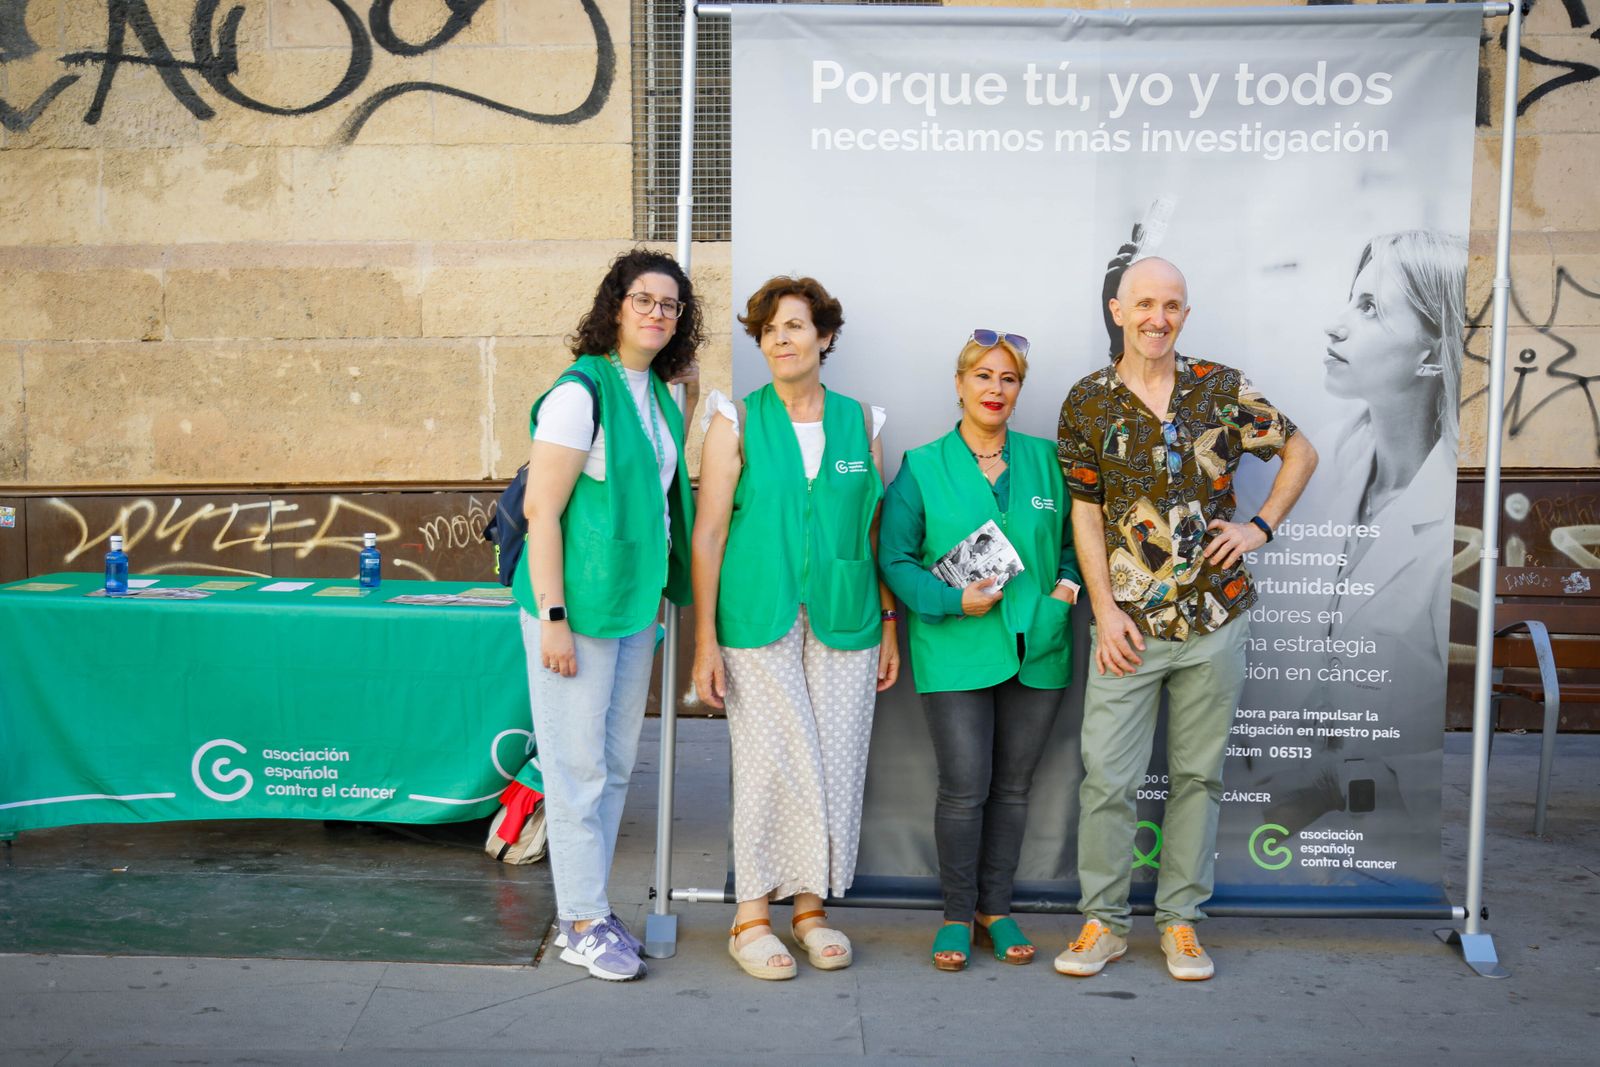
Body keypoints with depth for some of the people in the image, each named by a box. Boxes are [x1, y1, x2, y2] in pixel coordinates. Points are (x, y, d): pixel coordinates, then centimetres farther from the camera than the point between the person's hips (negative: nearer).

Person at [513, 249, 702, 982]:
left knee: (616, 764, 14)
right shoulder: (582, 390, -14)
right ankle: (582, 925, 14)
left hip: (637, 601, 8)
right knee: (579, 768, 1)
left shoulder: (661, 394, 9)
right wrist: (553, 617, -18)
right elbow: (542, 510, -16)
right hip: (578, 601, -8)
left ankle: (588, 909, 27)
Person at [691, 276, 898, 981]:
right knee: (771, 761, -2)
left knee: (836, 761, 3)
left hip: (844, 621, 3)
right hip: (758, 622, -2)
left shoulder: (859, 422, 10)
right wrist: (705, 639, -6)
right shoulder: (737, 422, 3)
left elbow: (877, 532, 12)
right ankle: (752, 916, 12)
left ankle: (811, 906, 20)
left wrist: (889, 623, 9)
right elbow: (709, 533, -1)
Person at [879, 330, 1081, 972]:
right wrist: (953, 600, -13)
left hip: (1037, 649, 3)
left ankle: (996, 907, 26)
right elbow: (895, 559, 0)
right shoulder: (922, 467, 1)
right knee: (964, 788, -5)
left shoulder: (1046, 460, 8)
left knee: (1013, 786, 10)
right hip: (956, 652, -3)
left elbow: (1074, 536, 17)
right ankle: (957, 914, 14)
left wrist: (1069, 582, -2)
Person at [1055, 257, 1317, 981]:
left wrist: (1261, 526, 1)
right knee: (1107, 777, 0)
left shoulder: (1223, 390, 3)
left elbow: (1301, 452, 14)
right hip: (1129, 622, -1)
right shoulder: (1087, 402, 1)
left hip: (1215, 619, 1)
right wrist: (1105, 610, -6)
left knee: (1198, 774, 9)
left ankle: (1180, 920, 22)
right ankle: (1102, 921, 16)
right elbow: (1085, 515, 2)